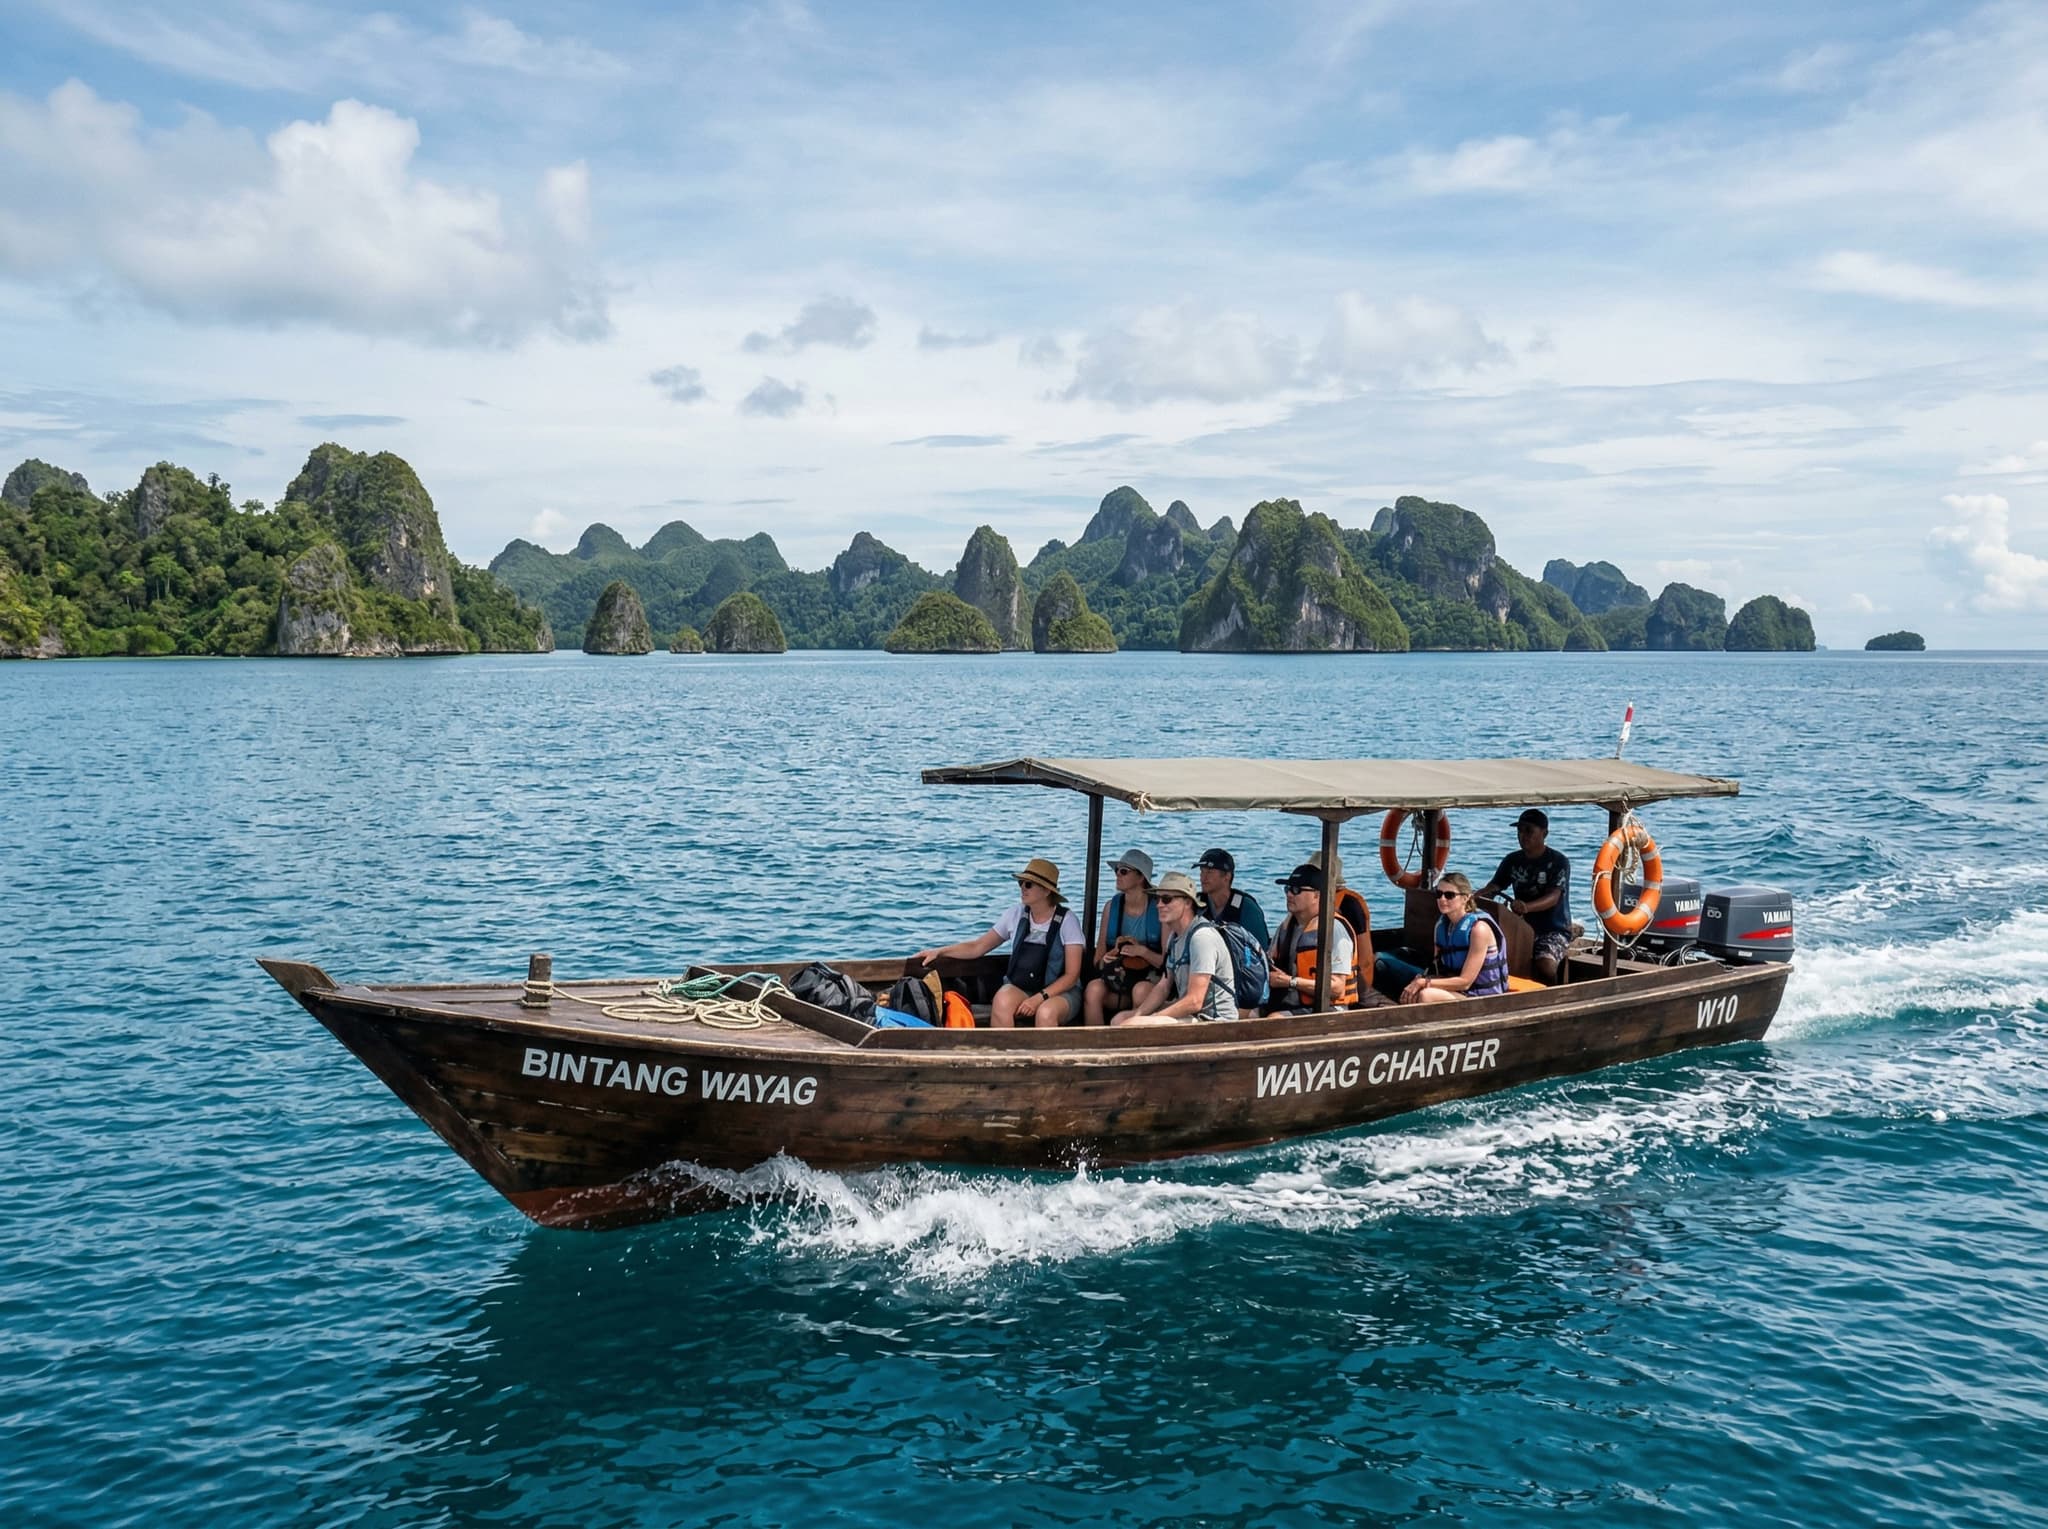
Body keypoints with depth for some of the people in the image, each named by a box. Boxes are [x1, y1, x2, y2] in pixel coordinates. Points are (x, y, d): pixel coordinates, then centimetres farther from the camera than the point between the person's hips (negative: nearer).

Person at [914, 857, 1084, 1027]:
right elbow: (977, 947, 7)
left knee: (1045, 1013, -39)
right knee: (1001, 1002, -34)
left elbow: (1071, 975, -8)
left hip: (1059, 991, -3)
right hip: (1019, 987, 3)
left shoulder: (1066, 920, -7)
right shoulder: (1017, 915, 3)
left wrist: (1039, 998, -22)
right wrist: (939, 952, -7)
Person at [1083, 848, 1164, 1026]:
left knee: (1141, 990, -36)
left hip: (1151, 980, -3)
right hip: (1117, 979, 3)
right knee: (1093, 988, -28)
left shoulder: (1158, 909, -3)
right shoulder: (1112, 906, 9)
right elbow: (1098, 960, 10)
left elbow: (1167, 961, -5)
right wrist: (1116, 951, -10)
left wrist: (1142, 951, -19)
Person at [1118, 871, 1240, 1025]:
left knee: (1129, 1026, -24)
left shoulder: (1202, 937, -18)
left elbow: (1194, 1002, -23)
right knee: (1120, 1019, 10)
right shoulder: (1175, 936, 14)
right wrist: (1138, 1014, 1)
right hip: (1189, 1013, 10)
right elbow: (1164, 986, 17)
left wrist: (1150, 1019, -18)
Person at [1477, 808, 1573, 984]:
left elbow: (1553, 897, -22)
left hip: (1554, 930, -5)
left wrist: (1527, 907, -43)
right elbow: (1493, 887, 3)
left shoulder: (1558, 862, -8)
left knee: (1545, 966, -34)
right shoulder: (1512, 860, 9)